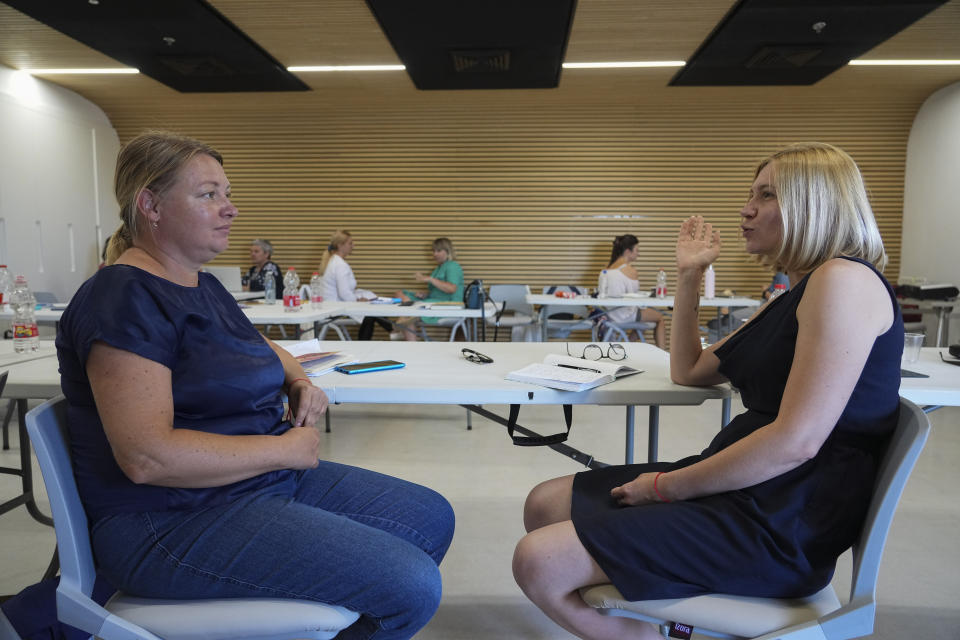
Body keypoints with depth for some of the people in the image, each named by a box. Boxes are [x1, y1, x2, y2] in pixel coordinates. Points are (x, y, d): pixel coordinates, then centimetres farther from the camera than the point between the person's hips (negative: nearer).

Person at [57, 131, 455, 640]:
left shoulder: (204, 287, 12)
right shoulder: (124, 298, -17)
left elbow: (262, 346, 30)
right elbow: (146, 456, -26)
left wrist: (299, 380, 6)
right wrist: (286, 448, -17)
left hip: (267, 477, 10)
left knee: (431, 518, 8)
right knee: (412, 586, -20)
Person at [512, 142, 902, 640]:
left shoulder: (845, 280, -15)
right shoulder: (795, 296, 17)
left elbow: (796, 441, -24)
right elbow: (688, 371, 21)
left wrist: (668, 486, -15)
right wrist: (688, 275, 15)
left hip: (782, 522, -10)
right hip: (741, 488, 10)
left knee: (538, 562, -19)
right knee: (543, 505, 8)